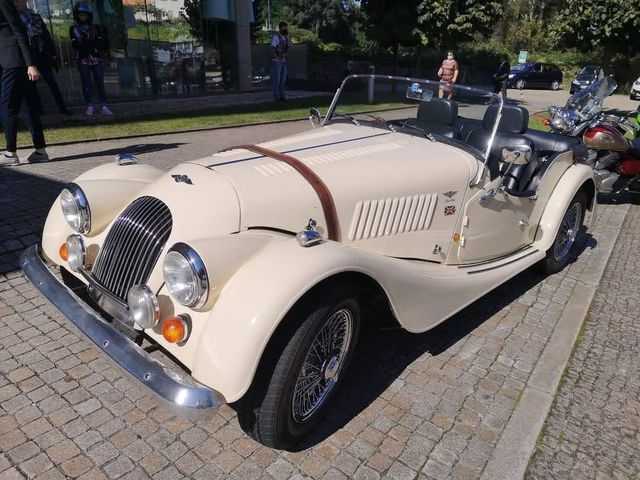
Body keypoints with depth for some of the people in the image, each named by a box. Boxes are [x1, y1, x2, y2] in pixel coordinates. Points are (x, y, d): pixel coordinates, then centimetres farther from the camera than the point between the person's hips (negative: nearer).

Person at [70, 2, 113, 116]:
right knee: (86, 84, -2)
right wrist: (91, 42, -19)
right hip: (82, 60, 0)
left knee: (100, 83, -3)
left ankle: (104, 106, 0)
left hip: (96, 59, 1)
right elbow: (75, 45, -6)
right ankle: (90, 106, 4)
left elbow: (103, 44, -4)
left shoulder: (97, 28, 5)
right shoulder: (73, 29, 5)